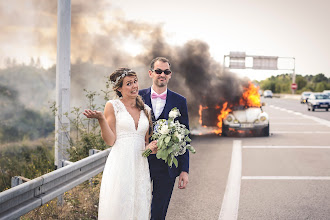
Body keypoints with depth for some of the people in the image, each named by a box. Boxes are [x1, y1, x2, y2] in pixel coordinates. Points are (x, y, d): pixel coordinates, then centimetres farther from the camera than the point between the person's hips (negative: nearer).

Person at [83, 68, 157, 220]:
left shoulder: (145, 109, 14)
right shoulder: (113, 106, 0)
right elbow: (110, 141, -6)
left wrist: (151, 146, -2)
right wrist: (101, 119, -18)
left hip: (140, 166, 5)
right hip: (120, 165, -4)